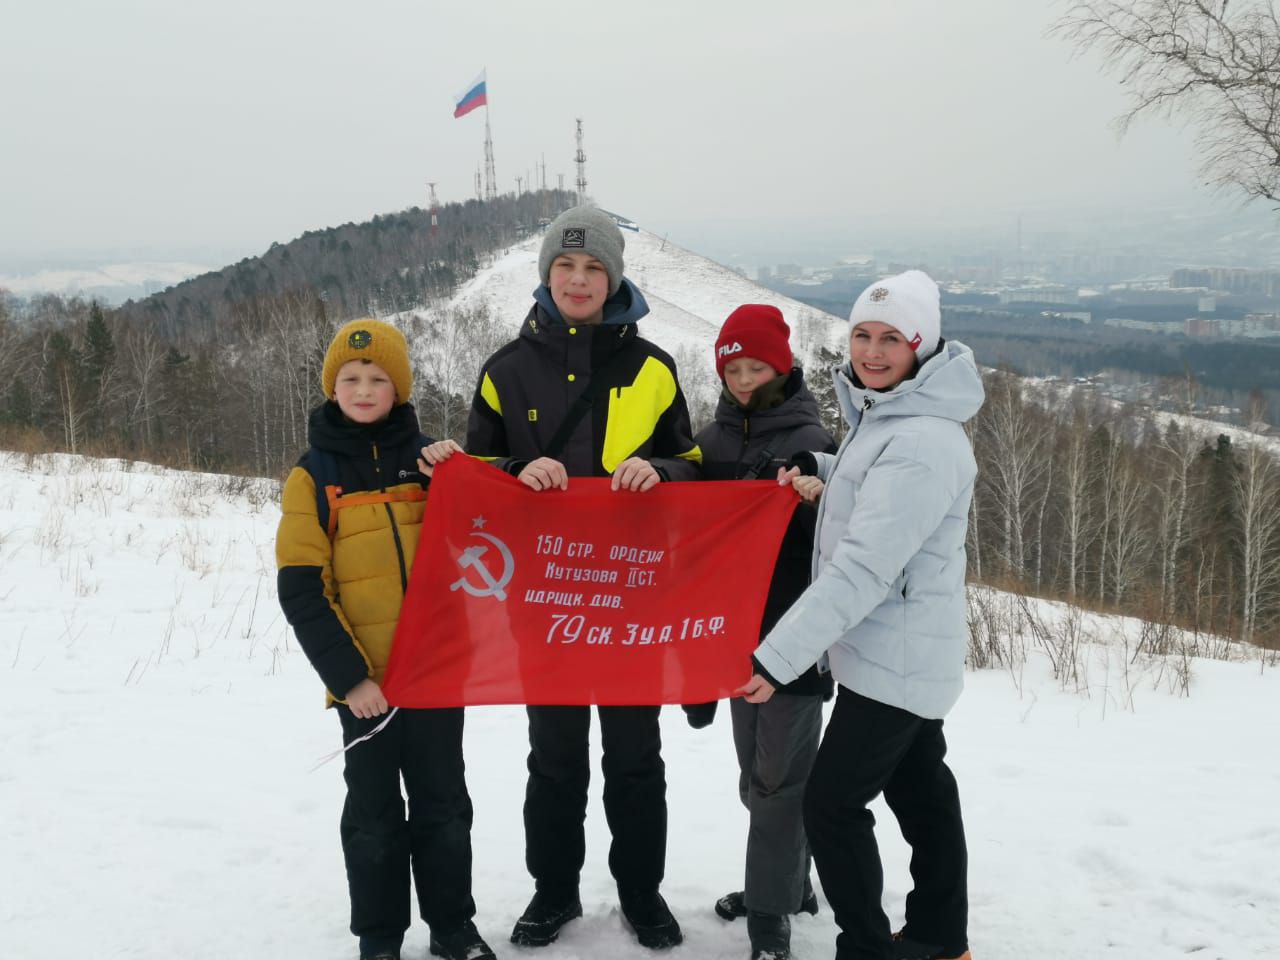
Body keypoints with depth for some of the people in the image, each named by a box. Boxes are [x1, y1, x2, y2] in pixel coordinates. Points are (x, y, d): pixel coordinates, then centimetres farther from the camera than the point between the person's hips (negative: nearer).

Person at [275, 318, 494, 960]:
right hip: (363, 678, -2)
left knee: (443, 804, 12)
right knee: (374, 811, 9)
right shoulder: (313, 475, -2)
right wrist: (348, 675, -13)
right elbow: (302, 590, -6)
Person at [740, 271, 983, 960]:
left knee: (832, 803, -3)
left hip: (893, 661, -10)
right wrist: (816, 469, 2)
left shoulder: (923, 443, -25)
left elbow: (864, 568, -29)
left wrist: (779, 655, -29)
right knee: (921, 792, 20)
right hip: (908, 656, 10)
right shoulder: (884, 416, 6)